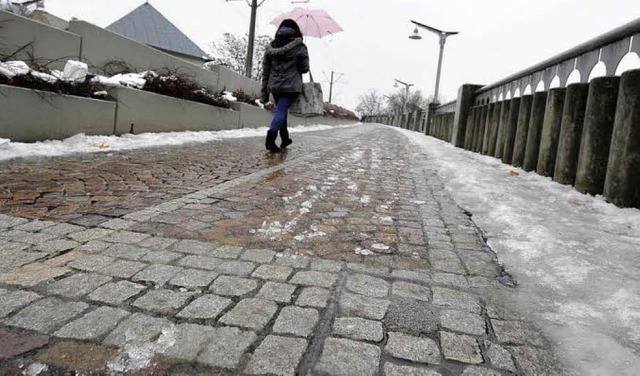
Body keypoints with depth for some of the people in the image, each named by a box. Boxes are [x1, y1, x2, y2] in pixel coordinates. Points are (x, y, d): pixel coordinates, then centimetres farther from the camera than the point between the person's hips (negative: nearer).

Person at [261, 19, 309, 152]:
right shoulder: (299, 47, -1)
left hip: (274, 85, 4)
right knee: (281, 111, -10)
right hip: (291, 85, -4)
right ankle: (271, 138, -29)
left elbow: (265, 71, 9)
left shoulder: (271, 46, 9)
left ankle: (285, 139, 27)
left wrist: (264, 92, 13)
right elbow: (304, 68, 1)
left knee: (281, 110, 18)